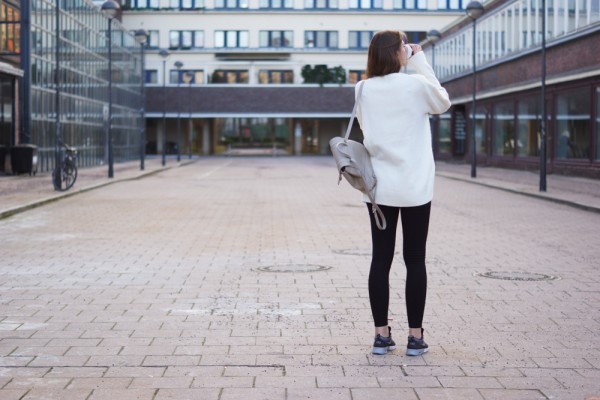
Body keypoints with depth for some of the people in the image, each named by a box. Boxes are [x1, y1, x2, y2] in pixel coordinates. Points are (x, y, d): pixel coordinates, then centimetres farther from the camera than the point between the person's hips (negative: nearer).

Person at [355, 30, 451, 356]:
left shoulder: (364, 90, -2)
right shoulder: (416, 85, -9)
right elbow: (443, 103, 10)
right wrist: (421, 62, 9)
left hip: (380, 188, 3)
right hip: (415, 189, -3)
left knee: (381, 260, 7)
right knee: (415, 261, 5)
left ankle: (381, 334, 10)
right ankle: (415, 337, 9)